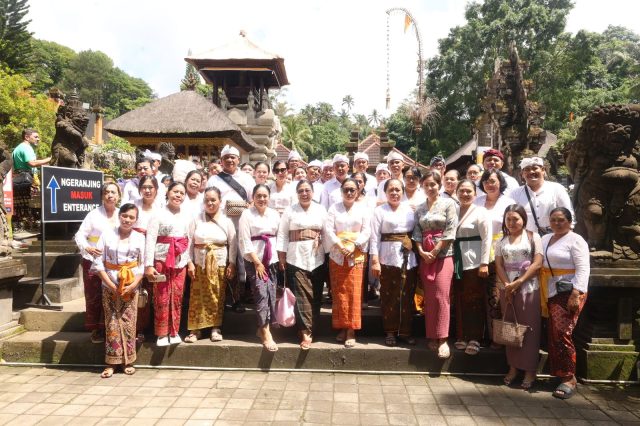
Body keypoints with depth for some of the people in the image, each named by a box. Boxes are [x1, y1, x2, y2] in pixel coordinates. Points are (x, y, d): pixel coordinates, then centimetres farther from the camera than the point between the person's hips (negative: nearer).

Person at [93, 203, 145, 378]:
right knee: (112, 323, 1)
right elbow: (98, 263, -2)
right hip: (110, 286, 0)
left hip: (131, 287, 0)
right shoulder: (107, 235, 0)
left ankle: (128, 361, 14)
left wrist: (133, 285, -11)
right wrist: (111, 285, -10)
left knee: (128, 323, 2)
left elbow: (143, 265, 2)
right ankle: (111, 363, 10)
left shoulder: (140, 237, 2)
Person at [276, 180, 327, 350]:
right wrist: (281, 258, -3)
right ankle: (306, 333, -4)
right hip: (296, 259, -2)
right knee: (302, 296, -6)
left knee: (315, 296, 6)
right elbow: (282, 235, 2)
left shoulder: (321, 210, 6)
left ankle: (310, 328, 20)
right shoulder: (290, 211, 3)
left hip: (317, 259, 2)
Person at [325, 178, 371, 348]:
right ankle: (342, 328, 11)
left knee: (354, 292, -4)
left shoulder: (363, 209, 8)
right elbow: (328, 229, -2)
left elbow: (366, 231, 1)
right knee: (339, 292, 2)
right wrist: (340, 246, -14)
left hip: (357, 254, 0)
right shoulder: (334, 208, 7)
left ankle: (351, 330, 0)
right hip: (337, 254, 1)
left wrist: (354, 245, -12)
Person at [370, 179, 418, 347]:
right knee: (389, 296, 1)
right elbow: (375, 237, -5)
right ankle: (390, 332, 14)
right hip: (388, 258, -3)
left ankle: (405, 331, 18)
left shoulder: (410, 210, 11)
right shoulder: (379, 211, 0)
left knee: (407, 296, 6)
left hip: (409, 258, 3)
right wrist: (375, 260, -12)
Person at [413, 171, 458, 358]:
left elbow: (450, 231, -8)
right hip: (425, 255, 5)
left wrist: (434, 252, -10)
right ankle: (432, 337, 14)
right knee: (429, 297, 6)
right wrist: (421, 252, -8)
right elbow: (417, 232, 8)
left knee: (441, 296, -10)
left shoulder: (448, 204, -1)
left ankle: (443, 339, -6)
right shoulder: (419, 209, 13)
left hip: (443, 254, -4)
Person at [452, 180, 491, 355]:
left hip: (474, 263, -5)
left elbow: (486, 239, -8)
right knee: (459, 301, 9)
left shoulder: (480, 212, -3)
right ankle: (461, 337, 19)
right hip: (457, 263, 5)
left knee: (474, 301, 0)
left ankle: (474, 339, 9)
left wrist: (484, 263, -14)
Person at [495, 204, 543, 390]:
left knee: (529, 328, -1)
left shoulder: (533, 237, 1)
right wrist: (507, 285, -11)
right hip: (507, 289, 3)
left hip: (529, 288, -3)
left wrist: (519, 282, -14)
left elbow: (537, 263, -8)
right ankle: (513, 367, 15)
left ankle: (530, 370, 6)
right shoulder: (501, 241, 12)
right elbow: (499, 265, 5)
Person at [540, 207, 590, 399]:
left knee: (561, 333, -14)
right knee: (553, 335, 7)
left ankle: (569, 378, -6)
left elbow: (583, 269, -11)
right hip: (551, 294, 7)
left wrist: (575, 295, -20)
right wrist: (542, 295, 10)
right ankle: (558, 373, 17)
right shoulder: (545, 240, 19)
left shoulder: (575, 240, -4)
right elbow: (538, 264, 19)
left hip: (569, 292, -7)